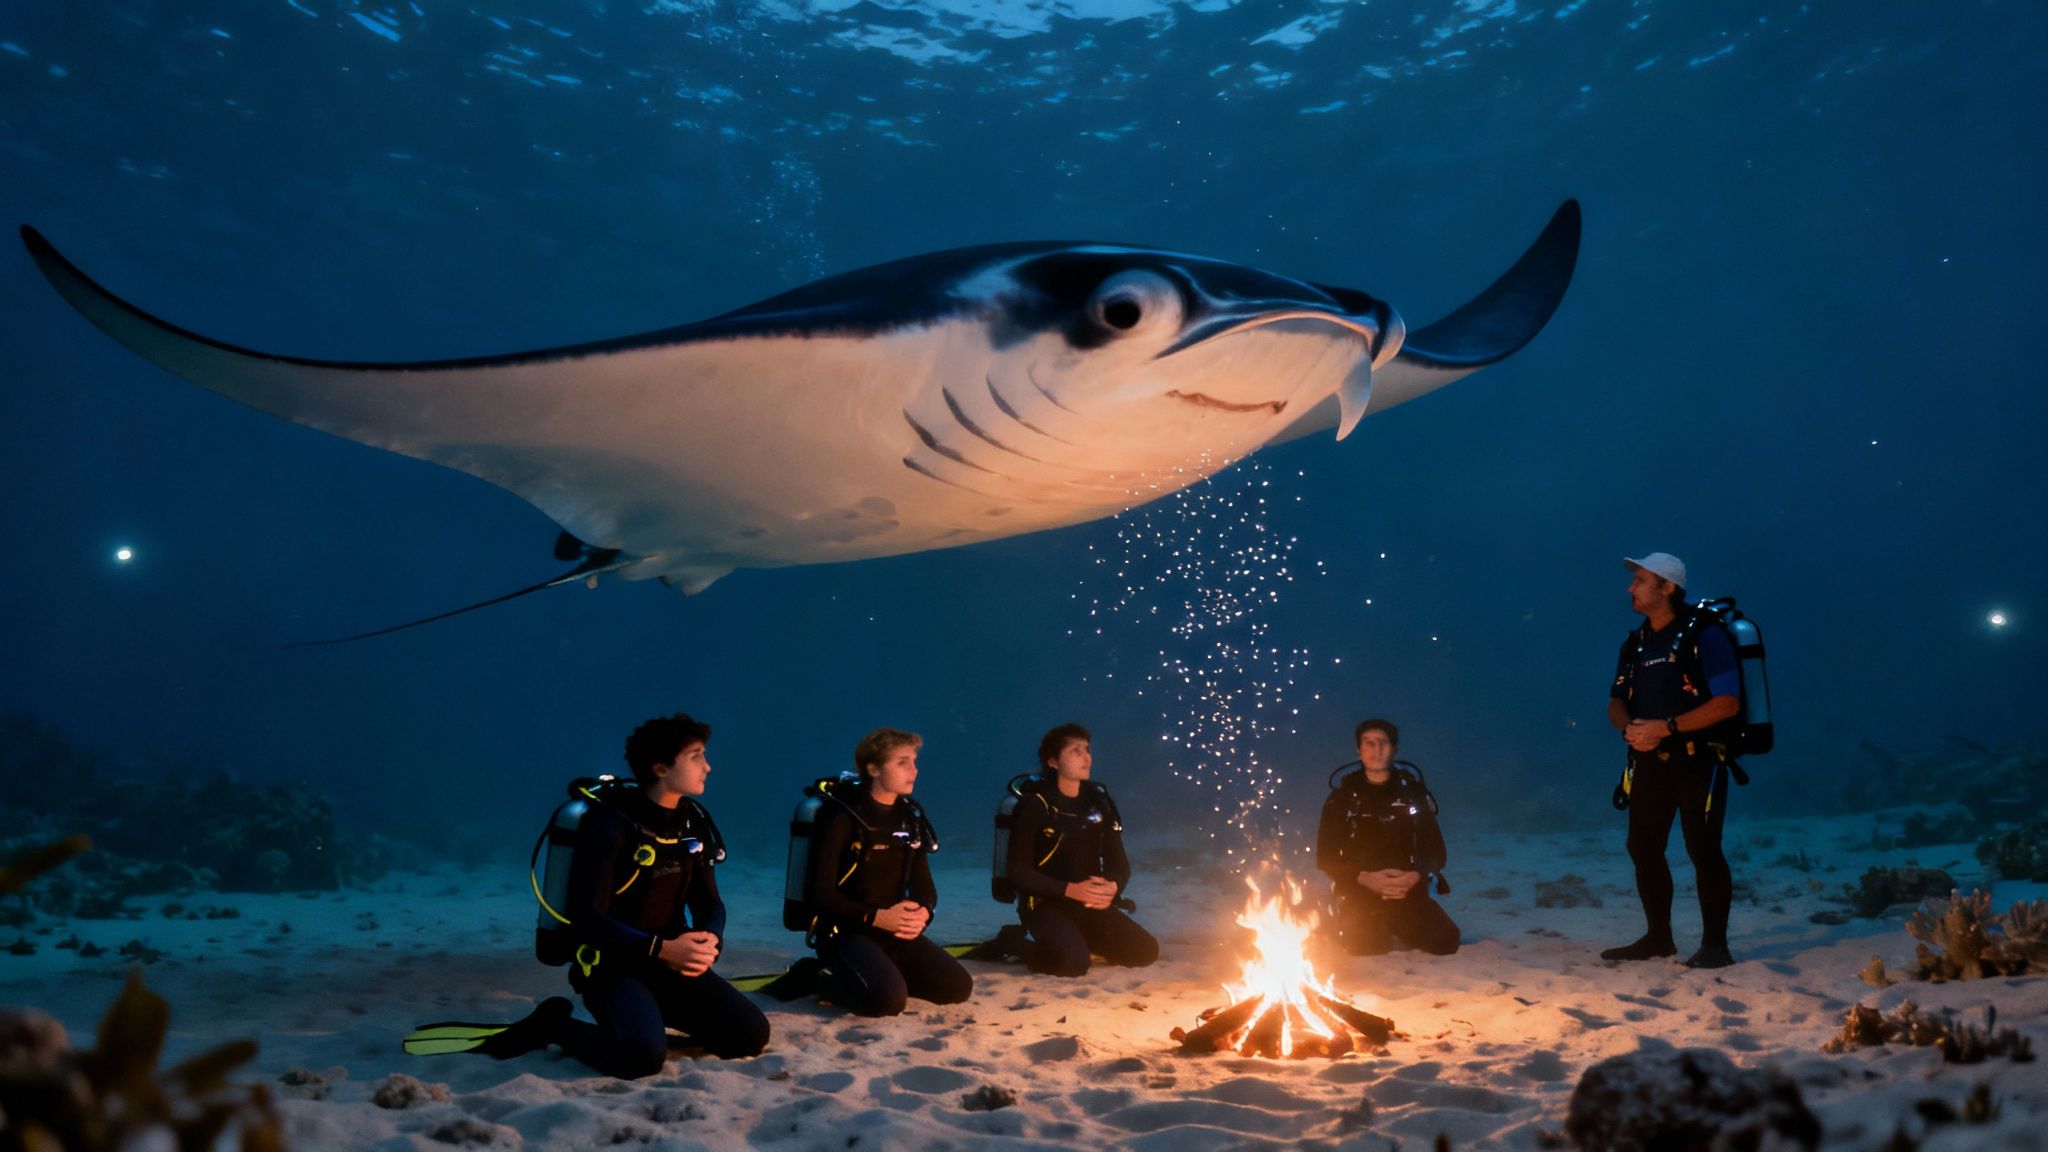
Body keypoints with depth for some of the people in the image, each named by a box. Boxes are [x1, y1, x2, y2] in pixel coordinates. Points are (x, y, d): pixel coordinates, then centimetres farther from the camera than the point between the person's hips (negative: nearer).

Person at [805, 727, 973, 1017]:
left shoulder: (910, 817, 7)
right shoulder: (843, 818, -13)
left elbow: (924, 886, 9)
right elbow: (820, 893, -17)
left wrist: (923, 913, -15)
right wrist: (876, 917, -27)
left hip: (894, 932, 7)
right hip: (845, 932, -7)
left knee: (958, 987, -7)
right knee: (889, 998, -31)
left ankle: (883, 972, 11)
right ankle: (821, 980, -4)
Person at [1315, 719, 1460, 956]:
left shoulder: (1412, 790, 7)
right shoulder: (1343, 796, 2)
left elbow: (1436, 850, 8)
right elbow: (1325, 858, 1)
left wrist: (1416, 876, -13)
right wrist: (1365, 879, -15)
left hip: (1408, 894, 2)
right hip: (1359, 895, -2)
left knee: (1446, 941, -15)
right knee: (1367, 950, -22)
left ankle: (1401, 936, 16)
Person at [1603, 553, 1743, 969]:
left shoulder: (1704, 636, -10)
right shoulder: (1635, 643, 12)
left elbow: (1728, 702, -17)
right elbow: (1616, 703, 13)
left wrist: (1666, 727, -22)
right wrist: (1629, 728, -11)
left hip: (1698, 760, -7)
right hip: (1650, 760, 7)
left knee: (1703, 849, -8)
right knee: (1643, 847, 8)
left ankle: (1714, 944, 2)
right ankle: (1658, 938, 20)